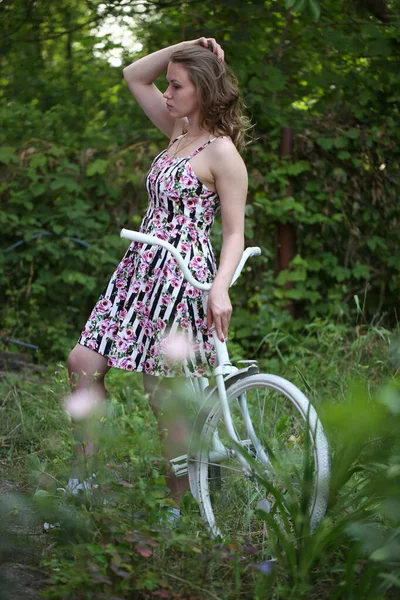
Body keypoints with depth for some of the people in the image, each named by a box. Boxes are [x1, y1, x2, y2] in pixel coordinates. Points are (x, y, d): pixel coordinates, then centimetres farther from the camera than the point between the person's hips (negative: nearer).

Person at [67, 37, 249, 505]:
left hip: (183, 277, -9)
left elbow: (235, 233, -11)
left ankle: (181, 505, 7)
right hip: (141, 271, 9)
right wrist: (184, 49, 8)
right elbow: (134, 76, 21)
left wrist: (221, 288, -25)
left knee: (165, 397, -4)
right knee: (82, 362, 0)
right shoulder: (179, 133, 13)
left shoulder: (221, 151, -10)